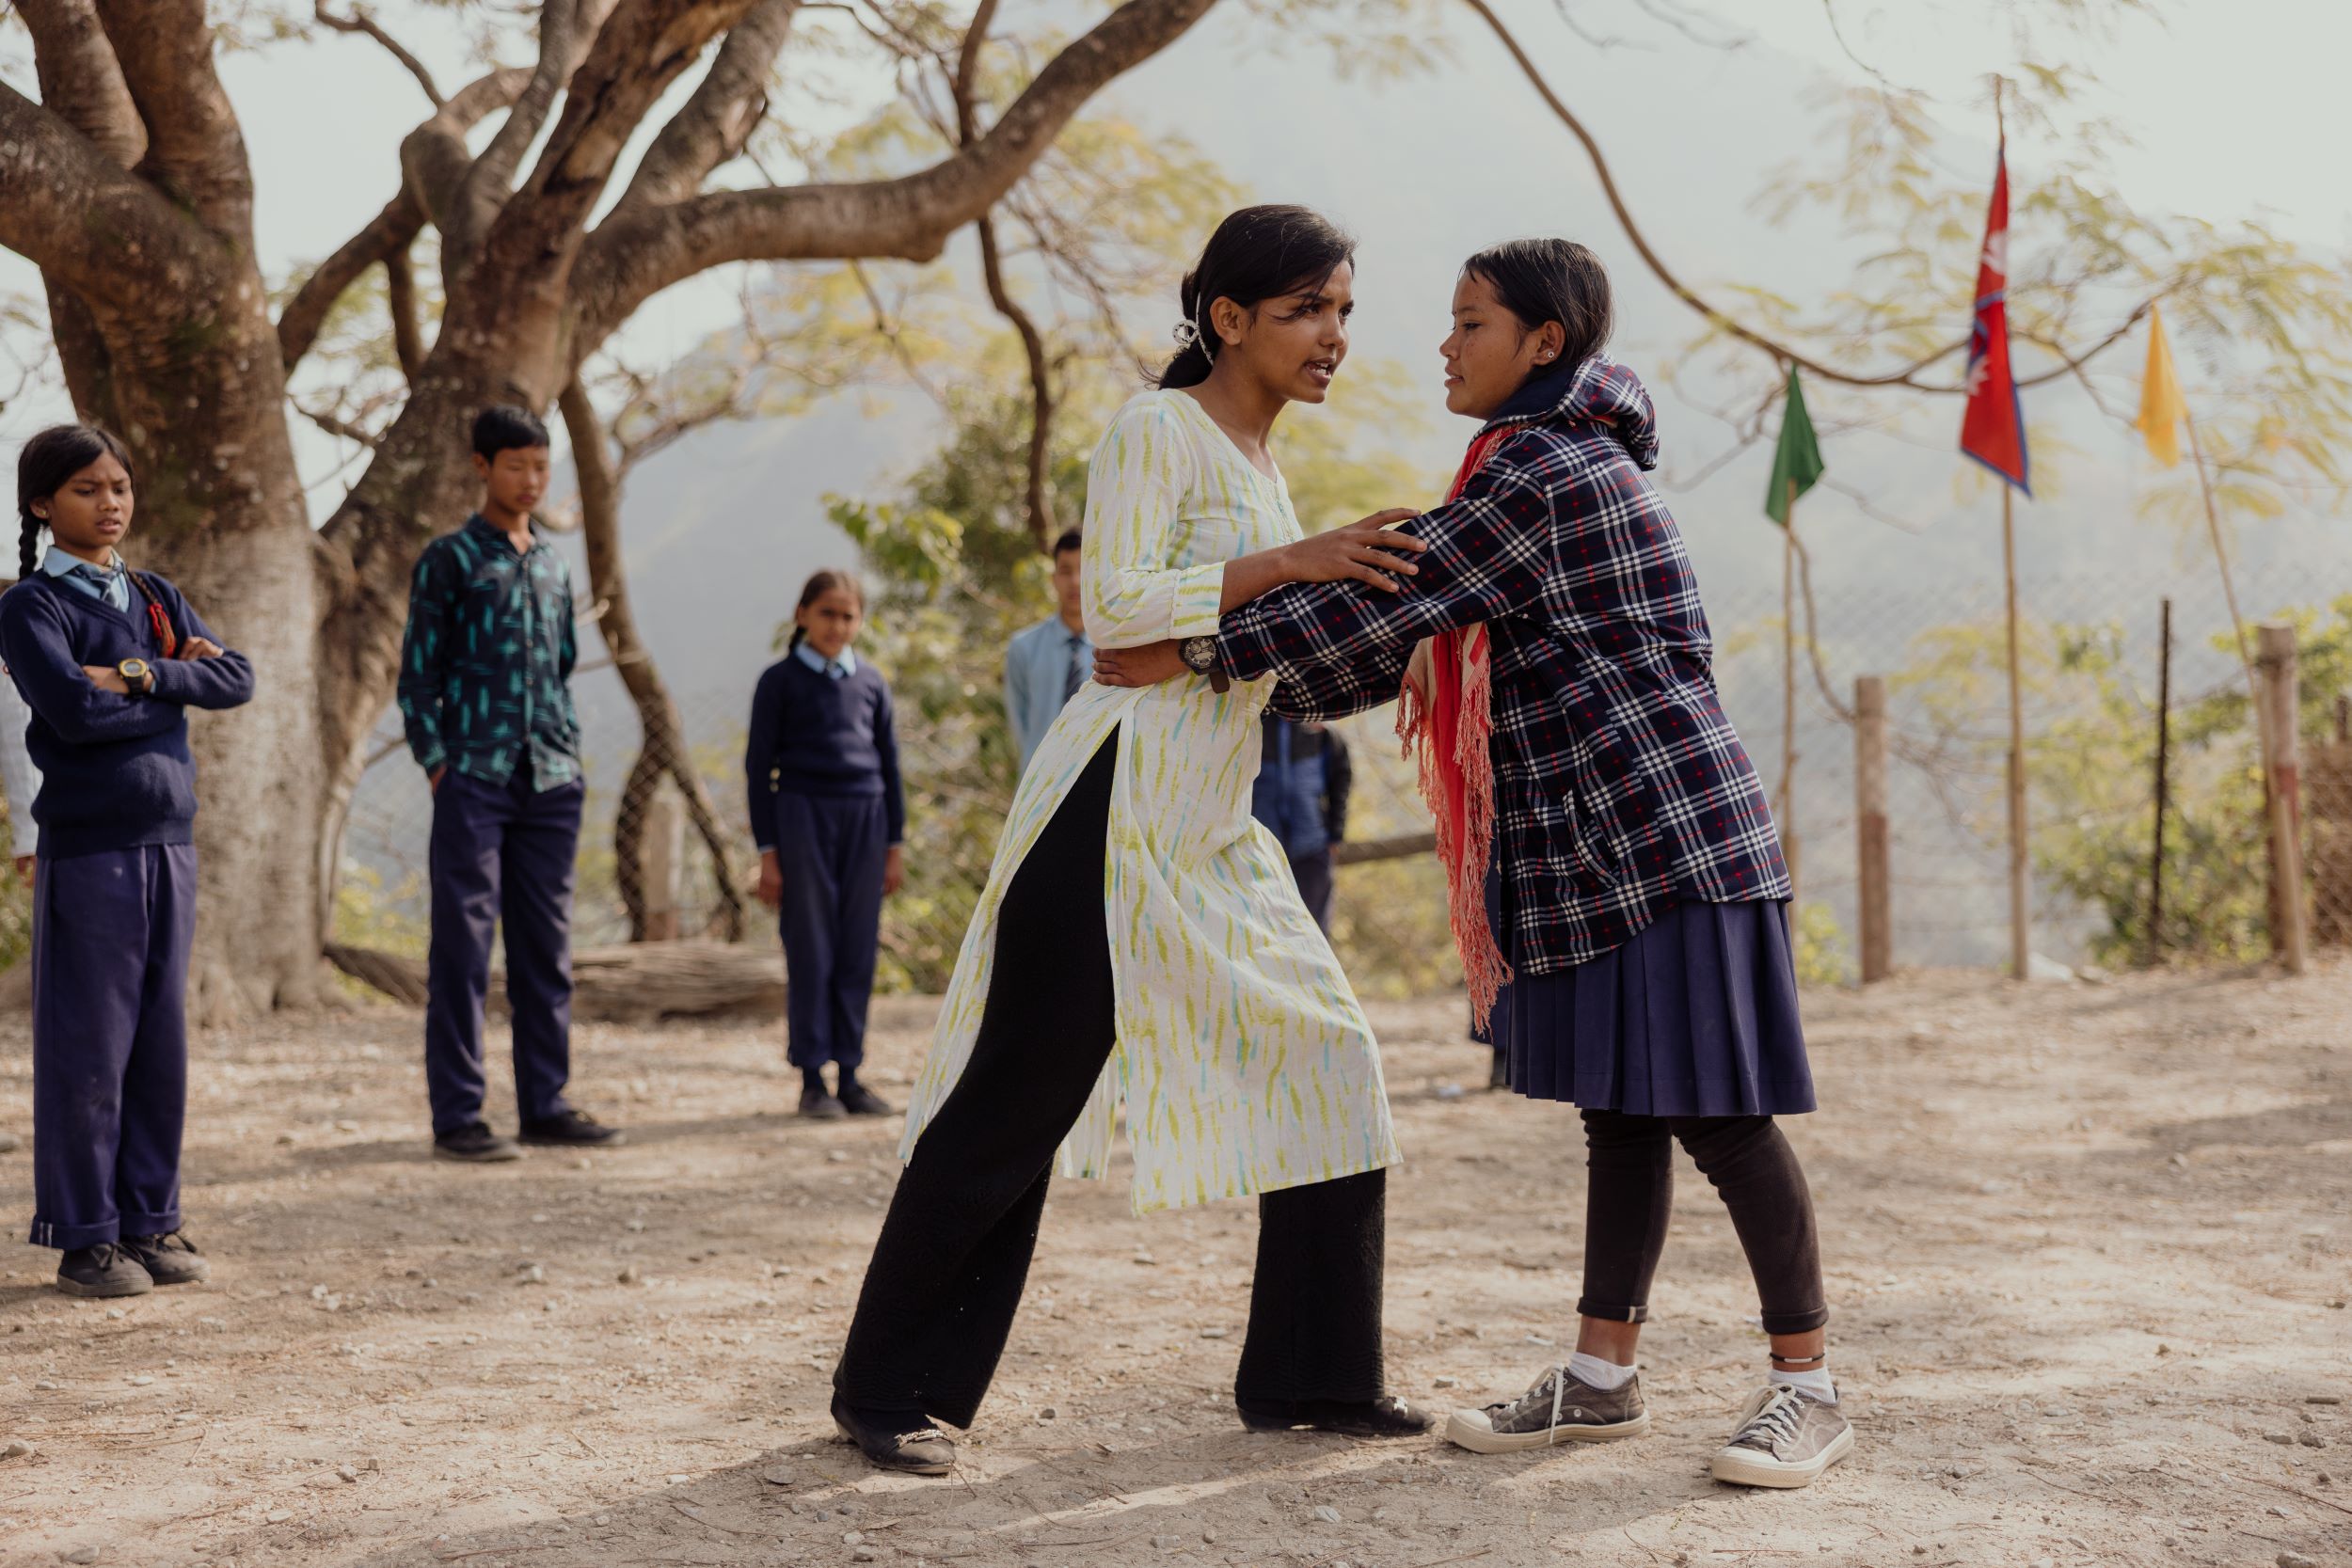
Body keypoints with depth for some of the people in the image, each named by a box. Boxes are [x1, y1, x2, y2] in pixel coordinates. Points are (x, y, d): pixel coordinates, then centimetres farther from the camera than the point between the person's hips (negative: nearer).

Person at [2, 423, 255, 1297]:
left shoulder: (158, 599, 14)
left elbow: (237, 681, 1)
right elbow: (73, 710, -19)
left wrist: (142, 675, -13)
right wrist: (179, 683, -6)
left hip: (169, 845, 6)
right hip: (85, 853, -6)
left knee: (161, 1043, 9)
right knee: (86, 1050, -2)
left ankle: (151, 1221, 18)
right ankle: (84, 1237, 7)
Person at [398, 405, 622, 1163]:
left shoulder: (552, 563, 18)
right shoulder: (449, 560, 1)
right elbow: (417, 674, -2)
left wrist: (570, 752, 12)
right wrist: (437, 765, -10)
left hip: (550, 784, 6)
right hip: (475, 779, -6)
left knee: (545, 945, 8)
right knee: (463, 944, -5)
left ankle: (544, 1104, 14)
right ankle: (456, 1115, -3)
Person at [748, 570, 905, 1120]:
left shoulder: (871, 682, 11)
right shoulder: (781, 681, 1)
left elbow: (889, 764, 14)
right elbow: (759, 765, 1)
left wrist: (896, 843, 10)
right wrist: (767, 852, -4)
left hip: (865, 817, 3)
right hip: (802, 815, -3)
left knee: (858, 952, 3)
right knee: (810, 951, -3)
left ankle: (849, 1074, 9)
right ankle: (812, 1078, 3)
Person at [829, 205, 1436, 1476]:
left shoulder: (1255, 462, 19)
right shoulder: (1156, 430, -7)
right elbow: (1115, 609, -18)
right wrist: (1288, 562, -20)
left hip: (1213, 834, 9)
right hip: (1114, 805, -9)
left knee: (1322, 1060, 4)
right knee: (1018, 1096, -5)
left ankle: (1306, 1376, 14)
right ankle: (890, 1391, 7)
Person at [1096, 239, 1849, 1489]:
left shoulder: (1544, 472, -14)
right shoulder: (1567, 461, 19)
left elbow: (1392, 598, -16)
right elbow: (1432, 621, 24)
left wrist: (1202, 654, -10)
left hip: (1661, 837, -11)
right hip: (1607, 844, 11)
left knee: (1715, 1113, -6)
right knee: (1620, 1113, 12)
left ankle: (1806, 1387, 1)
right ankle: (1601, 1377, 17)